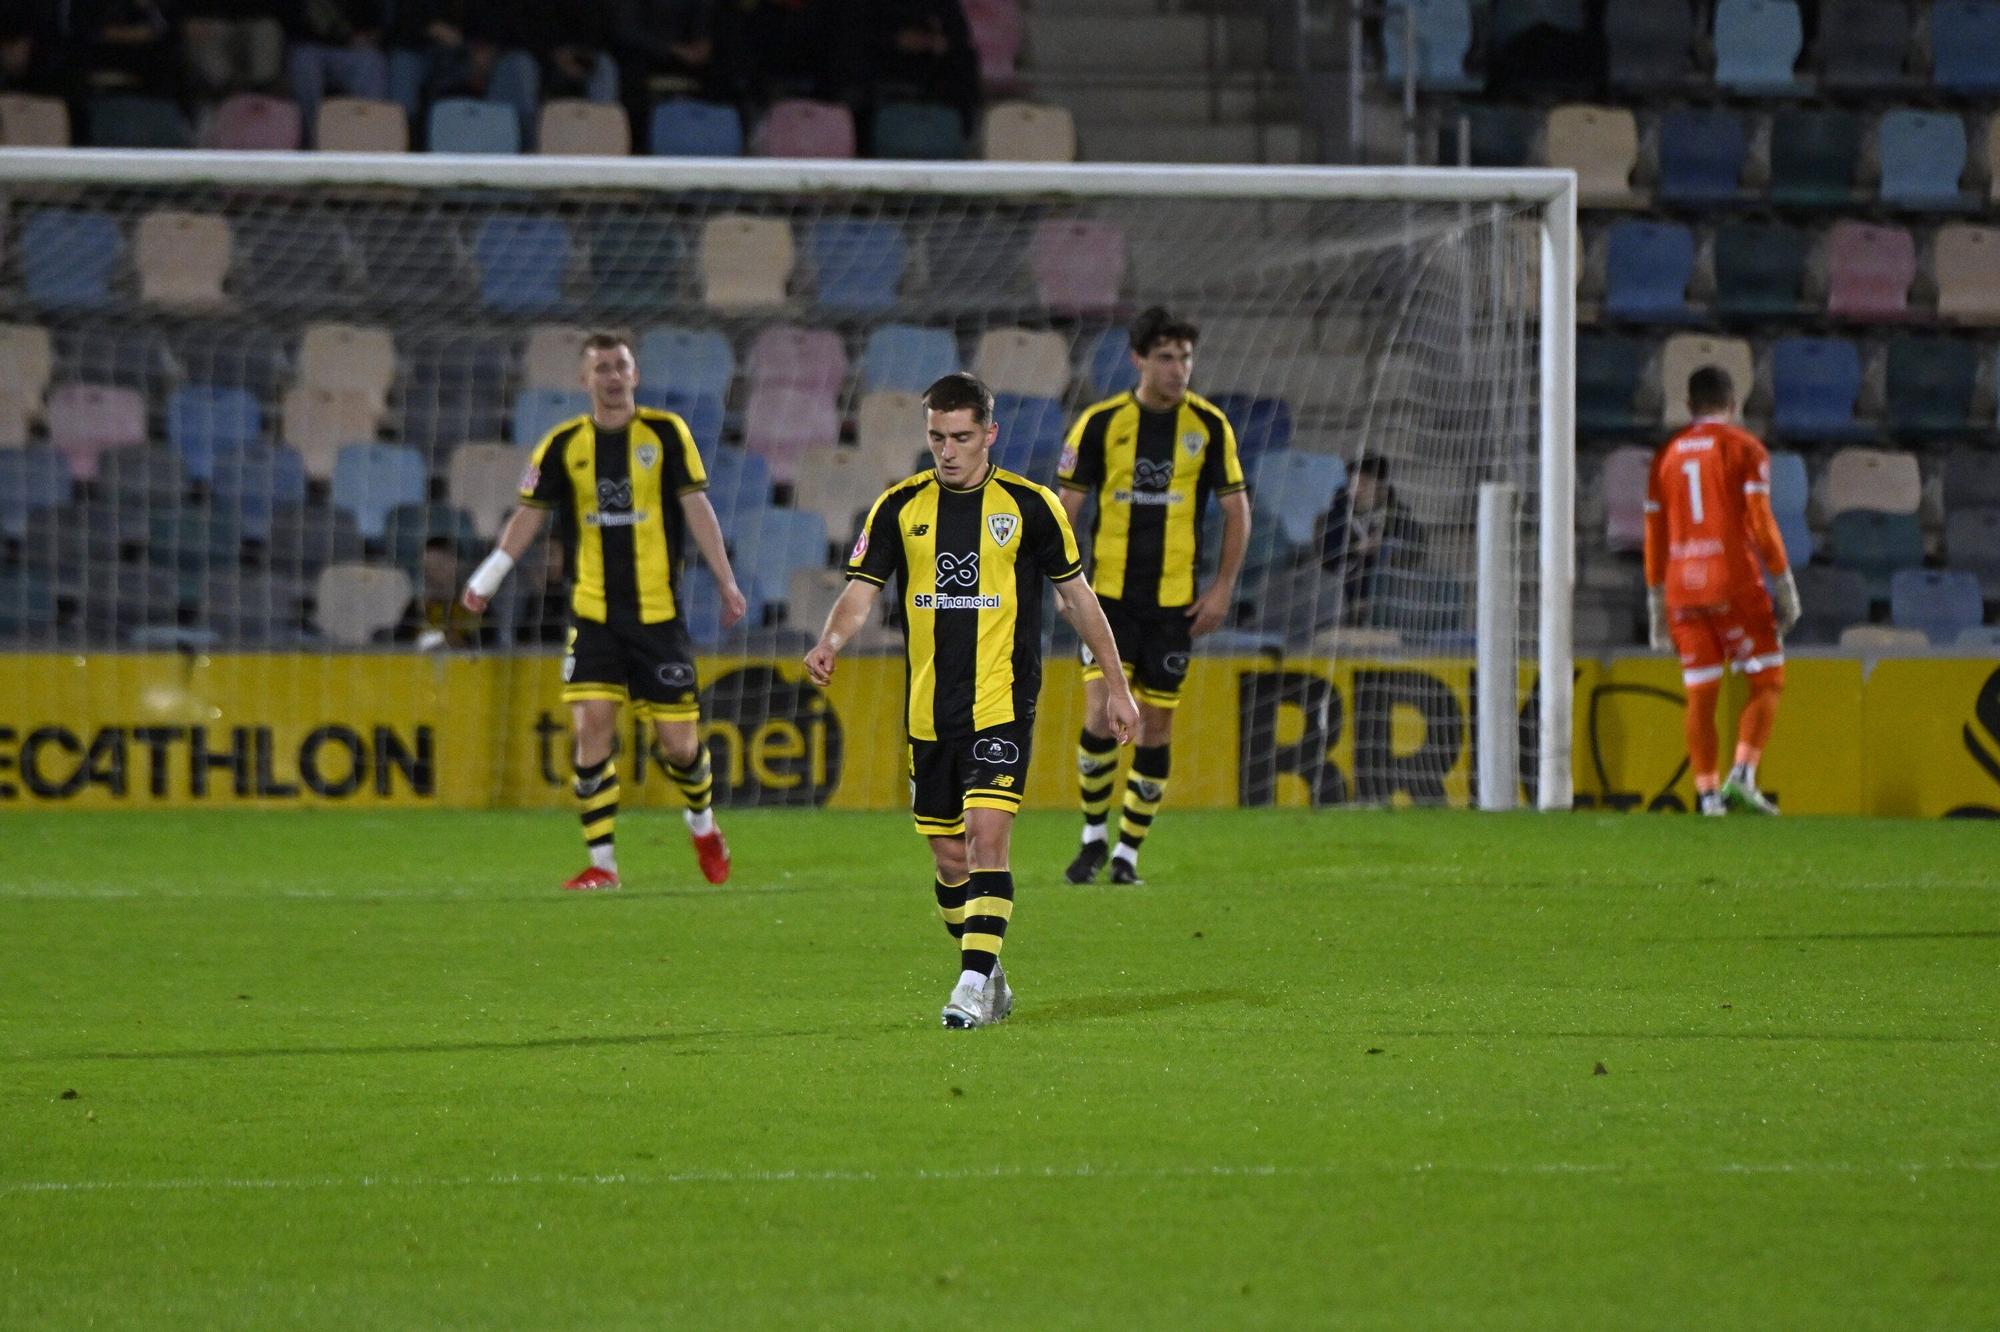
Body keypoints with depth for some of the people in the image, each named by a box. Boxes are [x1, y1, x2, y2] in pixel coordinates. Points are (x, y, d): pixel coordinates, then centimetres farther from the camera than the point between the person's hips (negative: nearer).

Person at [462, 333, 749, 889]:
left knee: (678, 739, 0)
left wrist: (726, 582, -3)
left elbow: (695, 507, 0)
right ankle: (602, 863, -4)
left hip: (657, 613, -1)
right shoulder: (564, 445, 3)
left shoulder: (666, 433, 0)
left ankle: (703, 825, 32)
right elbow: (530, 513, 5)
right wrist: (488, 576, -5)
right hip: (593, 613, 1)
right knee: (592, 725, -12)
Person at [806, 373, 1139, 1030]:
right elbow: (862, 590, 0)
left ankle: (975, 981, -18)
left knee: (987, 834, -18)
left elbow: (1076, 594, 7)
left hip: (1001, 704, -3)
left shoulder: (1029, 506, -2)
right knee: (949, 856, 8)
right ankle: (986, 973, 26)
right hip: (929, 711, 3)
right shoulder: (900, 506, 4)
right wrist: (829, 642, -21)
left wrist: (1116, 686, 9)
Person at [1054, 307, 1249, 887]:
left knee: (1156, 725, 3)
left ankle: (1129, 852, 14)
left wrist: (1223, 587, 0)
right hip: (1110, 593, -1)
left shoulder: (1209, 426, 0)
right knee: (1103, 713, -13)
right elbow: (1066, 506, 2)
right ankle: (1094, 834, 8)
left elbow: (1236, 508, 7)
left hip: (1175, 599, 1)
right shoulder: (1100, 423, -3)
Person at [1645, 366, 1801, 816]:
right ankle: (1742, 774, -15)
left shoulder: (1667, 455, 13)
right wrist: (1785, 585, -3)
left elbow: (1654, 534, 13)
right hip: (1735, 579, -4)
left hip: (1683, 588, 4)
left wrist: (1657, 602, 19)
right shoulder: (1744, 448, 0)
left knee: (1700, 694, 6)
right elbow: (1761, 521, -7)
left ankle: (1708, 793, 2)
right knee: (1767, 679, 2)